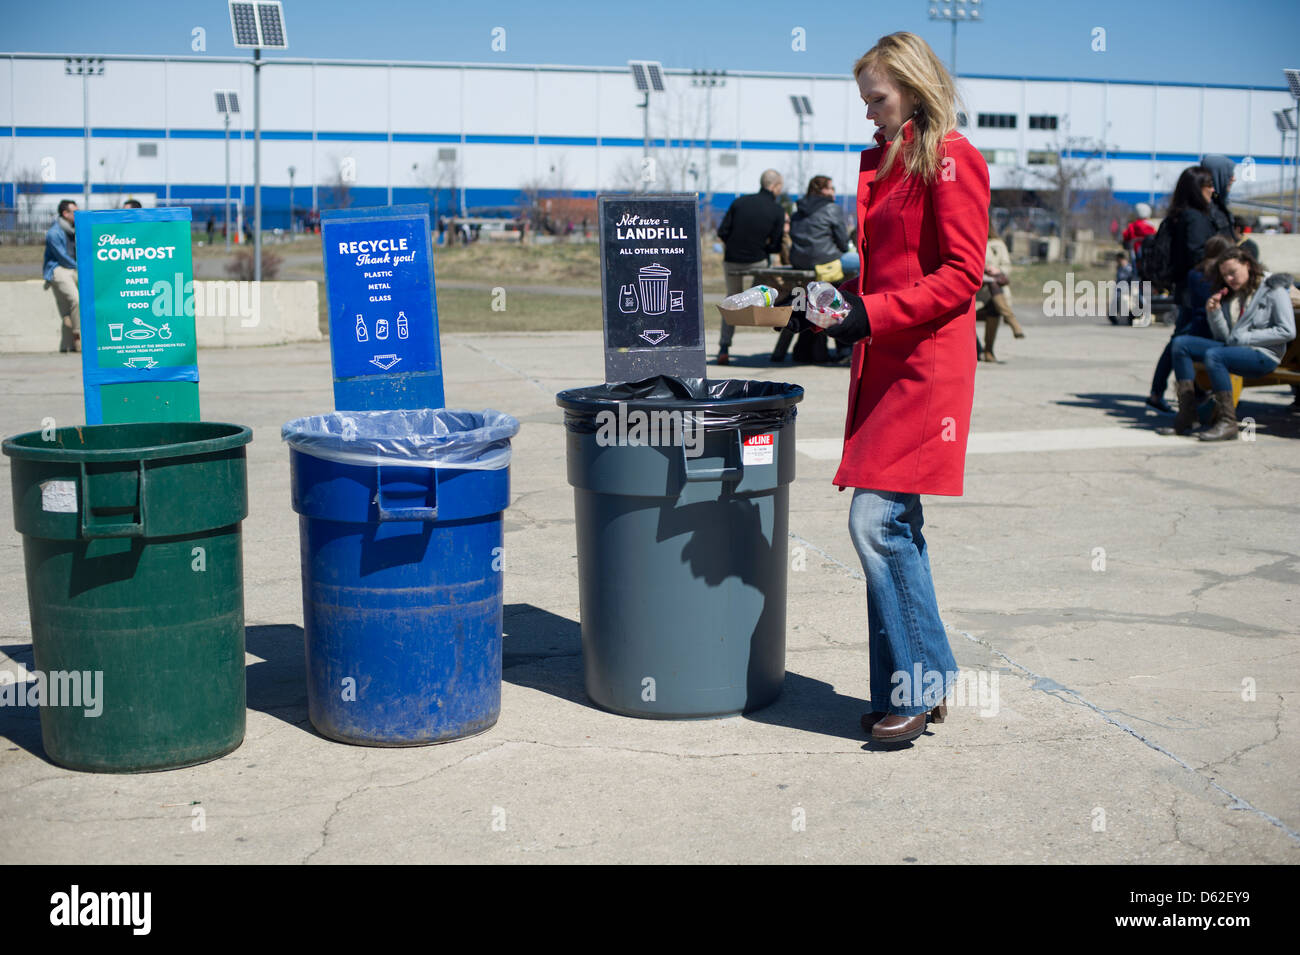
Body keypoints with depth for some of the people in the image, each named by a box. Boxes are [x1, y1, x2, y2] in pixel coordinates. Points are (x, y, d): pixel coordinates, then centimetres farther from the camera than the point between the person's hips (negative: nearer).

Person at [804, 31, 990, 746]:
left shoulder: (951, 159, -7)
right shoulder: (883, 159, 19)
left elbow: (961, 276, -14)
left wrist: (872, 314, -19)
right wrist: (842, 299, 9)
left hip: (926, 364, -9)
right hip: (883, 363, 9)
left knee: (877, 523, -13)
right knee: (895, 527, 9)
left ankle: (917, 683, -1)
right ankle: (920, 684, 17)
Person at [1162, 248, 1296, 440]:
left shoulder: (1274, 289, -4)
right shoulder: (1230, 294, 15)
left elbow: (1287, 332, -10)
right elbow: (1223, 335, 12)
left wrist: (1247, 338, -12)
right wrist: (1214, 312, -6)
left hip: (1263, 355, -8)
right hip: (1233, 347, 8)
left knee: (1213, 355, -34)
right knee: (1180, 343, -5)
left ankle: (1228, 423, -31)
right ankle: (1186, 416, -15)